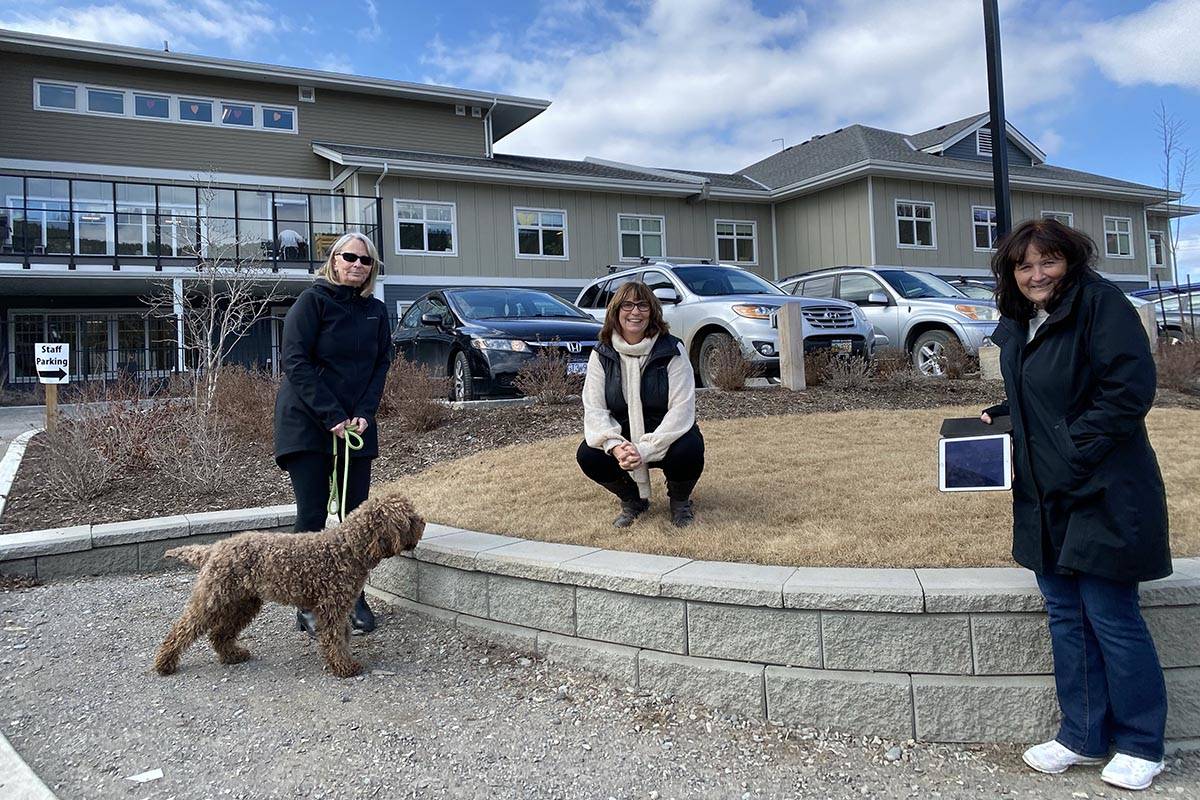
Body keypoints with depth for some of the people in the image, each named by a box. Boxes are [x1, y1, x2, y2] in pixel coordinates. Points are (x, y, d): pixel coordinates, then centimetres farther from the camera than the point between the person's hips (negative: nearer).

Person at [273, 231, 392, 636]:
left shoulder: (376, 310, 9)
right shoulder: (312, 300, -6)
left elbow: (381, 365, 9)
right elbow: (295, 362, -12)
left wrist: (364, 414, -6)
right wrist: (332, 417, -17)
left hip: (356, 426, 5)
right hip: (307, 424, -5)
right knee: (311, 516, -5)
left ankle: (355, 599, 15)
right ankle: (308, 607, 4)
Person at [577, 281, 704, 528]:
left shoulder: (672, 351, -13)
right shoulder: (602, 354, -5)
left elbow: (681, 409, -21)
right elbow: (594, 410, -11)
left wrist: (646, 450, -32)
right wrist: (614, 446, -31)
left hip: (667, 438, -2)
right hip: (623, 440, 2)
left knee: (688, 451, -34)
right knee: (587, 455, -25)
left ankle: (680, 501, 3)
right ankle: (632, 501, 7)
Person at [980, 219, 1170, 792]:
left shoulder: (1101, 304, -11)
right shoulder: (1015, 325, 12)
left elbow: (1128, 392, -19)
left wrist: (1072, 452, -20)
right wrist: (1001, 417, 7)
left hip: (1102, 497, -8)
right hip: (1044, 499, 8)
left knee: (1112, 620, 2)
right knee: (1065, 616, 14)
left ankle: (1141, 746, 21)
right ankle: (1083, 736, 28)